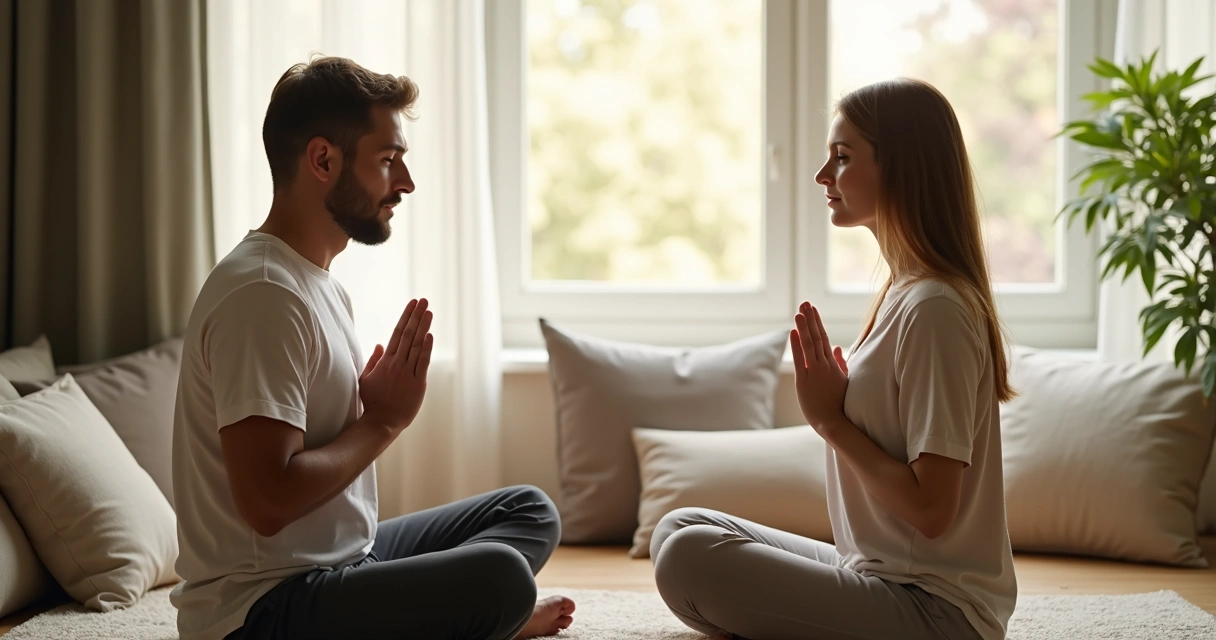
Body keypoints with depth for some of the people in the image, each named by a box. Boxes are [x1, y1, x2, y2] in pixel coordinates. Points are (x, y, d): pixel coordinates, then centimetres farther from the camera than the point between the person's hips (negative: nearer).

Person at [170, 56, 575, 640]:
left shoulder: (320, 284, 14)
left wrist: (380, 406, -2)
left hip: (341, 558, 10)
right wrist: (384, 420, -13)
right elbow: (268, 500, -26)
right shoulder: (262, 295, -19)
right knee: (500, 575, -31)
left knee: (530, 511, 15)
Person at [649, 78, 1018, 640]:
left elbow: (931, 509, -22)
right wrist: (833, 411, 2)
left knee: (690, 558, -23)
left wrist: (832, 421, -13)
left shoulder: (935, 309, -20)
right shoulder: (904, 293, 11)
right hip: (884, 573, 10)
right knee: (679, 530, 10)